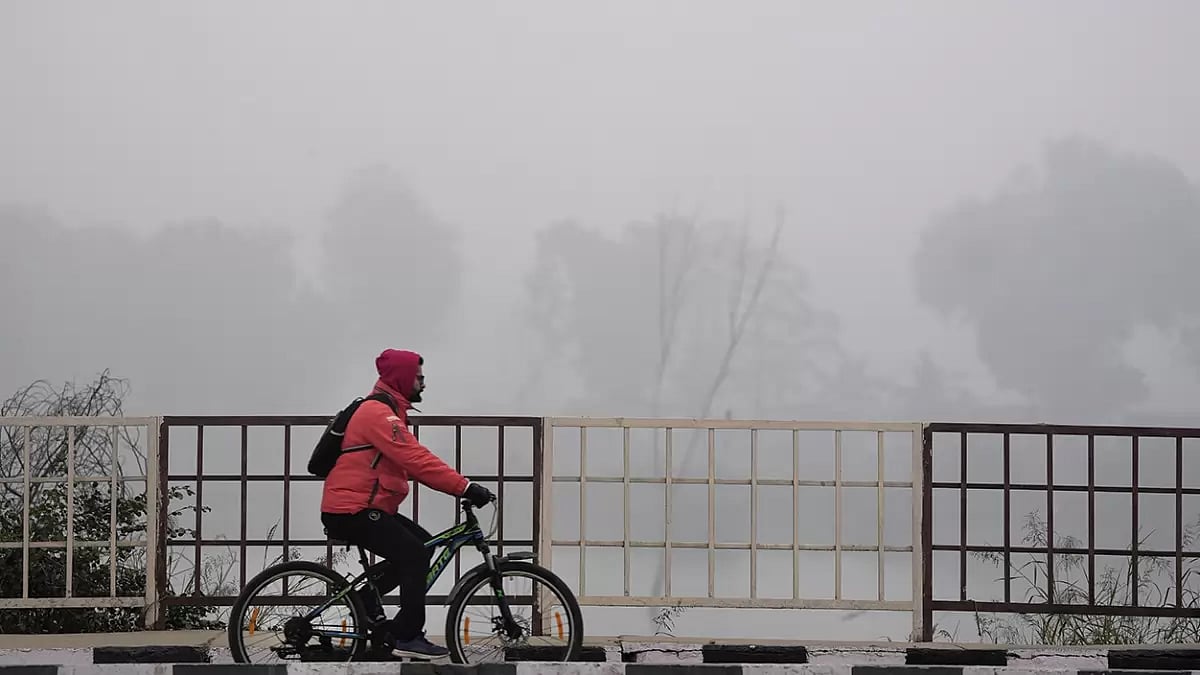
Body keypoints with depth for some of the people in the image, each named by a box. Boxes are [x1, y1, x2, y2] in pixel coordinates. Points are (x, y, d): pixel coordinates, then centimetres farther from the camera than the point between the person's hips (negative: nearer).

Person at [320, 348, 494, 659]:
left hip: (362, 508, 10)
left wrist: (460, 486, 6)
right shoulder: (379, 414, -16)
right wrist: (464, 487, -27)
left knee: (423, 544, 9)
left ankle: (367, 599, 15)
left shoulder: (385, 412, 19)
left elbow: (412, 460, 17)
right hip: (351, 512, -10)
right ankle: (408, 638, -15)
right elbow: (416, 460, -26)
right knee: (414, 553, -17)